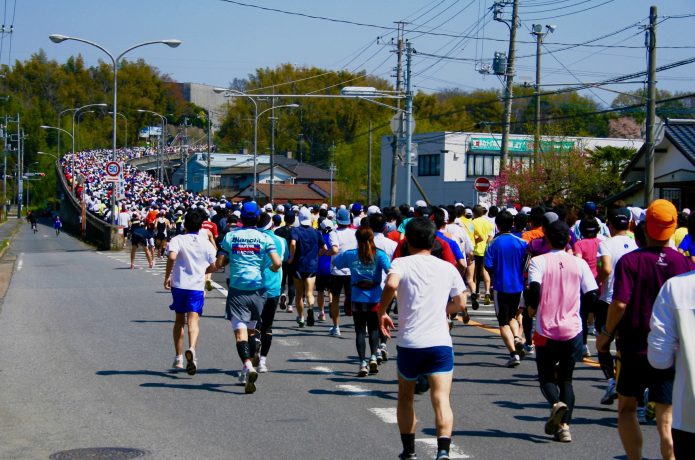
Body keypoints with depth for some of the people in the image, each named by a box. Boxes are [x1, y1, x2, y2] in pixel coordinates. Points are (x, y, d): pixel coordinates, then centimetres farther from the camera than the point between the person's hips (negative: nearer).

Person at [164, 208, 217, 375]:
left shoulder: (177, 240, -2)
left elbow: (172, 256, -21)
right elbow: (213, 266, 9)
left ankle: (178, 358, 22)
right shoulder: (206, 243, 5)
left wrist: (167, 276, -9)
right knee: (193, 321, -8)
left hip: (178, 284, 1)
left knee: (179, 320, 16)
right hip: (197, 286, 0)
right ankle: (191, 349, -38)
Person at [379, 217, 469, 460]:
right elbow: (461, 305, 12)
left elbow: (391, 285, -21)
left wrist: (381, 312, -6)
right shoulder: (448, 268, 10)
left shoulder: (401, 263, 0)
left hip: (409, 343, 0)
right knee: (442, 400, -7)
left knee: (405, 397, 21)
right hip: (440, 342, 1)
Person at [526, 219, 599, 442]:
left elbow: (534, 289, -21)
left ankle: (556, 403, -19)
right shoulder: (579, 263, 2)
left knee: (546, 376, 13)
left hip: (546, 331, -2)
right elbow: (593, 294, -1)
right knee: (566, 379, 15)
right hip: (572, 330, 2)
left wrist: (531, 308, -2)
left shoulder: (539, 261, -6)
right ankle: (564, 426, 2)